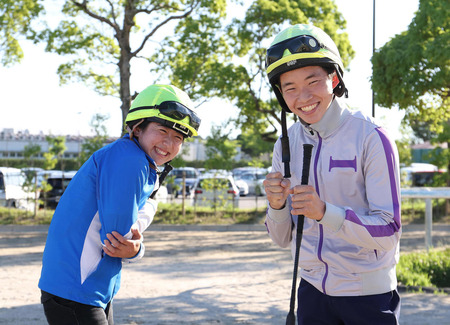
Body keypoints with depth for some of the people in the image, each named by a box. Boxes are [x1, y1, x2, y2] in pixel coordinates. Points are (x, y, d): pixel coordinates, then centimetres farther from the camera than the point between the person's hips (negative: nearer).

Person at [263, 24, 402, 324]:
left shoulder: (371, 138, -15)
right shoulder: (286, 144, 0)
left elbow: (389, 232, -18)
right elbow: (283, 238, 3)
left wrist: (325, 212, -32)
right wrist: (277, 206, -18)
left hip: (368, 294, -4)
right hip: (313, 289, 4)